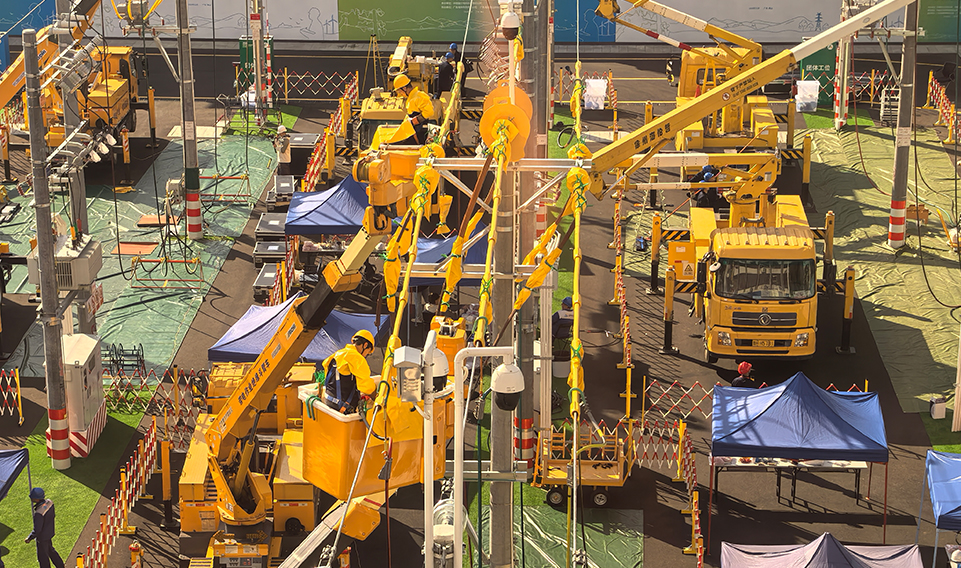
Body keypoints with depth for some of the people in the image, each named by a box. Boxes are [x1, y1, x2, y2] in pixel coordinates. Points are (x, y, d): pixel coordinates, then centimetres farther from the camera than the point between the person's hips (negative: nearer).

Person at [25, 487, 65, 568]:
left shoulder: (38, 513, -38)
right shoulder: (49, 502, -15)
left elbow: (37, 530, -30)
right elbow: (53, 515, 3)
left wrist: (29, 538, -14)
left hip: (42, 537, -8)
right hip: (50, 532, 8)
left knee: (42, 556, 16)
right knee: (50, 550, 30)